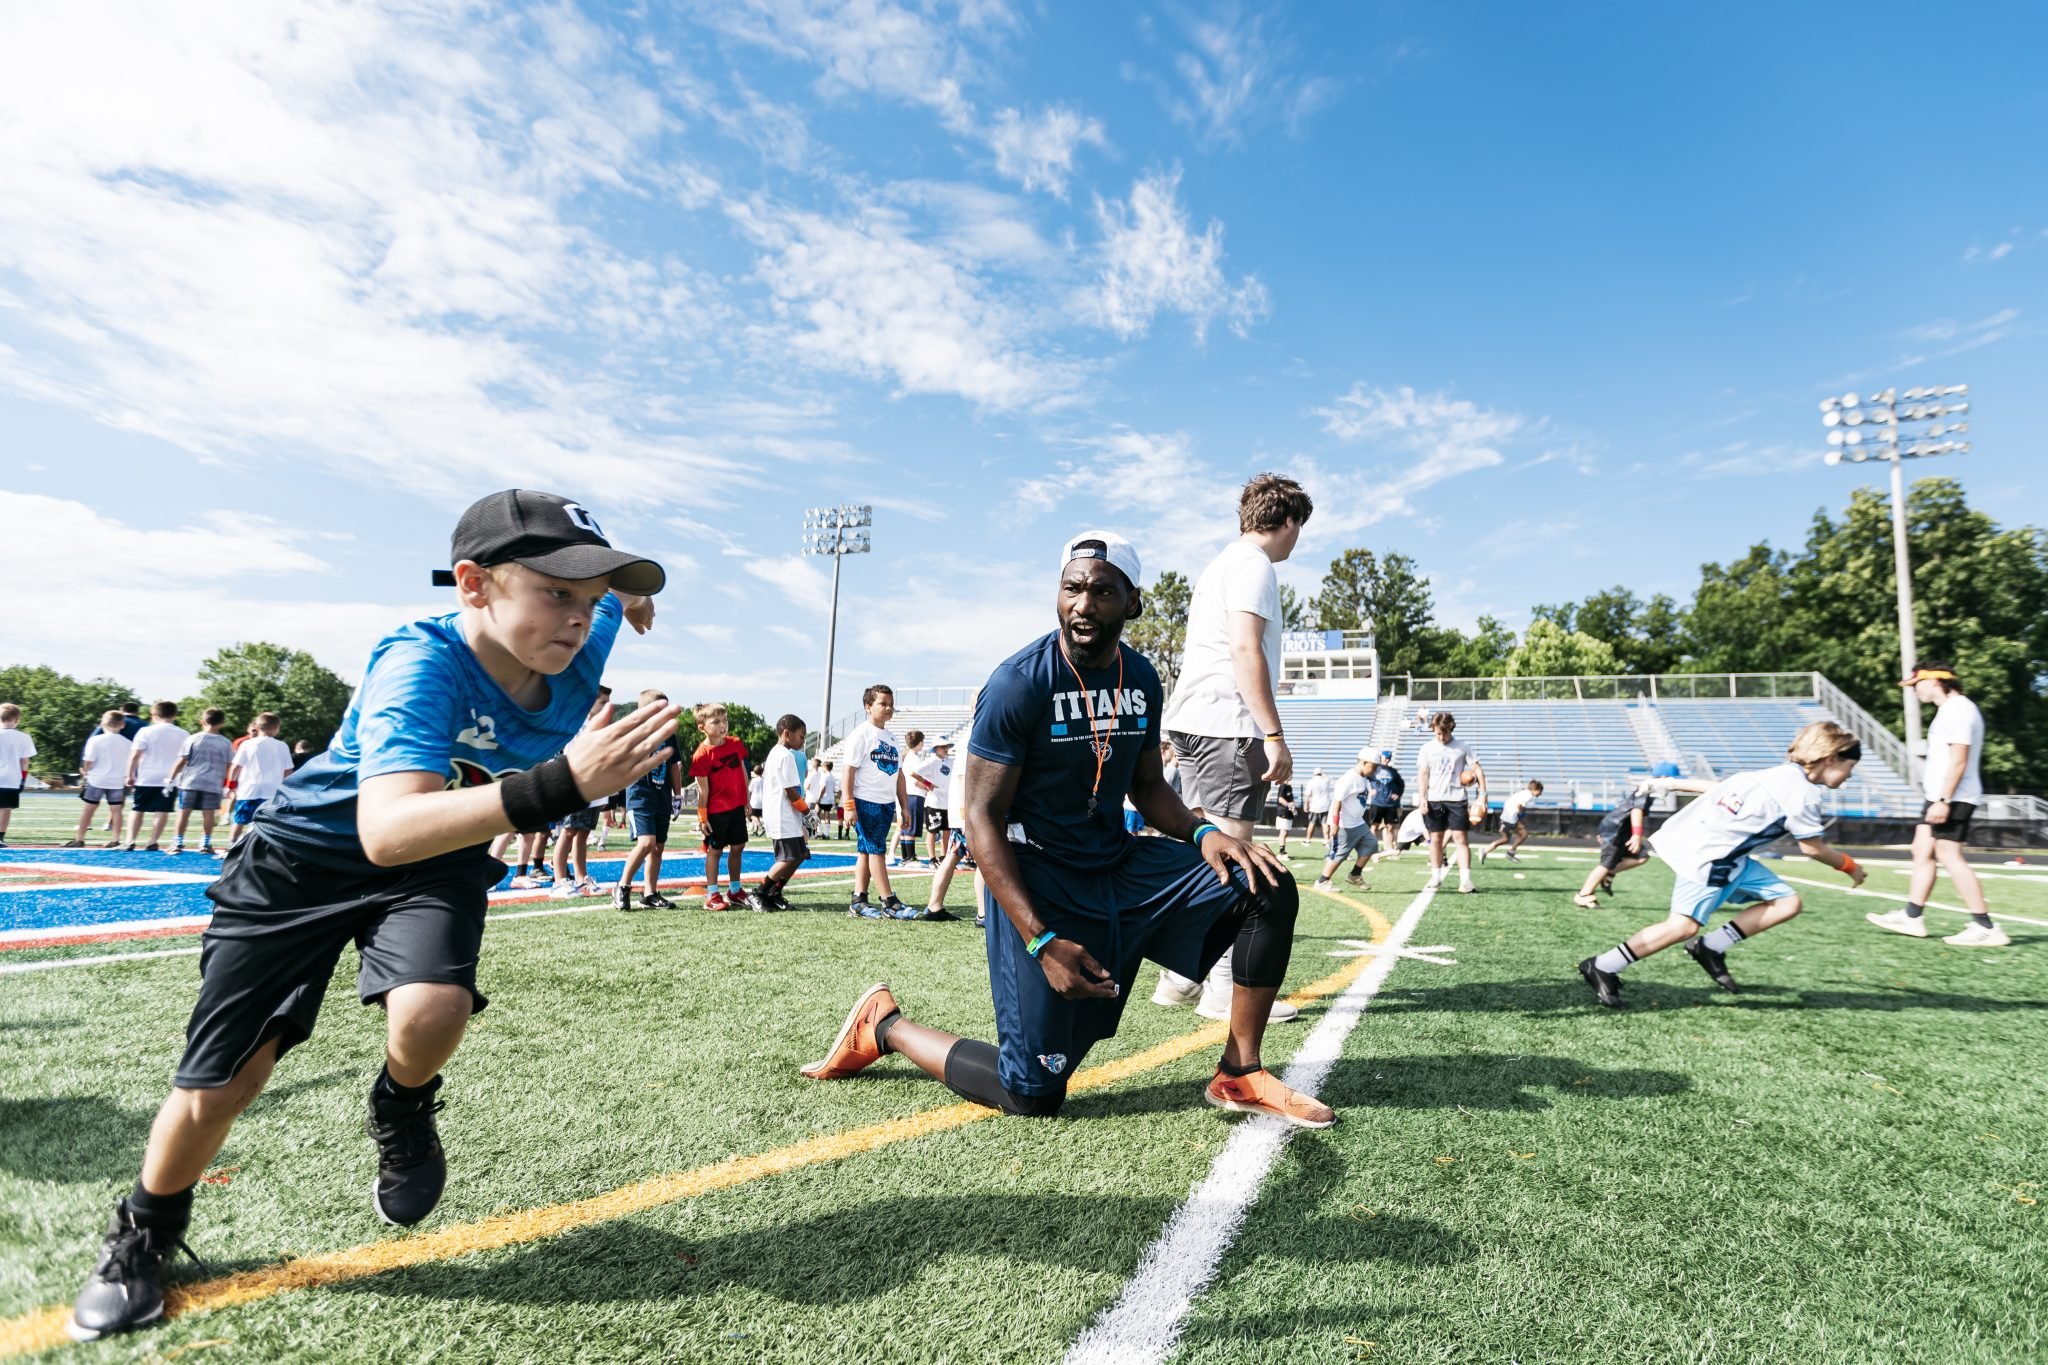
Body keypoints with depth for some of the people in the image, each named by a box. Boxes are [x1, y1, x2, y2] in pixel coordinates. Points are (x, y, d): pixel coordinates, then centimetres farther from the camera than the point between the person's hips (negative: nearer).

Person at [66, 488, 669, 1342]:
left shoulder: (580, 645, -21)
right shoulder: (419, 662, -36)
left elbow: (612, 591, 4)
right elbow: (387, 830, -52)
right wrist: (555, 787, -63)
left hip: (441, 860, 3)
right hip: (309, 854, -2)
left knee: (429, 1016, -26)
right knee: (219, 1082, 6)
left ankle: (401, 1113, 11)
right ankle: (142, 1237, 39)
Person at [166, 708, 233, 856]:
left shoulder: (192, 739, -2)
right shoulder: (226, 743, 1)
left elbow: (181, 762, -3)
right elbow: (229, 766, 4)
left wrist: (171, 779, 4)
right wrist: (228, 785, 14)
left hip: (189, 781, 0)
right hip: (213, 784, 0)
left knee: (184, 811, 8)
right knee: (209, 814, 4)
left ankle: (178, 843, 11)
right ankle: (205, 844, 6)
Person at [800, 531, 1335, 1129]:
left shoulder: (1140, 679, 4)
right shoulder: (1020, 683, -17)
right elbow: (982, 816, -17)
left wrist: (1202, 832, -7)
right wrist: (1042, 941, -24)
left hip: (1120, 866, 7)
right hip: (1039, 883, -6)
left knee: (1268, 888, -7)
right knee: (1031, 1095, -4)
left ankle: (1239, 1075, 6)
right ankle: (885, 1024, 19)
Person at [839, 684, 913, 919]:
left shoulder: (892, 737, 15)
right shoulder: (861, 734, -7)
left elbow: (898, 774, 18)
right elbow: (850, 770, -11)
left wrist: (904, 806, 15)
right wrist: (849, 806, -16)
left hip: (887, 803, 7)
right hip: (866, 802, -7)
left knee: (866, 851, 10)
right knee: (877, 850, -5)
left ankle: (858, 902, 14)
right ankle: (890, 903, -1)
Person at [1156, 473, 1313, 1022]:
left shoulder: (1221, 563, 23)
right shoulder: (1254, 564, -6)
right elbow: (1245, 649, -17)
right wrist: (1274, 735, -18)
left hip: (1194, 720, 10)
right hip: (1228, 723, -10)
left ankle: (1181, 975, 18)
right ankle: (1223, 988, -2)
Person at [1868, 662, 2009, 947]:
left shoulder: (1958, 709, -13)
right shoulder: (1949, 709, 17)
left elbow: (1958, 760, -21)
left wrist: (1943, 801, -25)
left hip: (1953, 798, -11)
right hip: (1942, 797, 11)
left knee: (1949, 856, -12)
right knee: (1922, 851, 12)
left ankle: (1986, 928, -8)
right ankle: (1912, 917, 17)